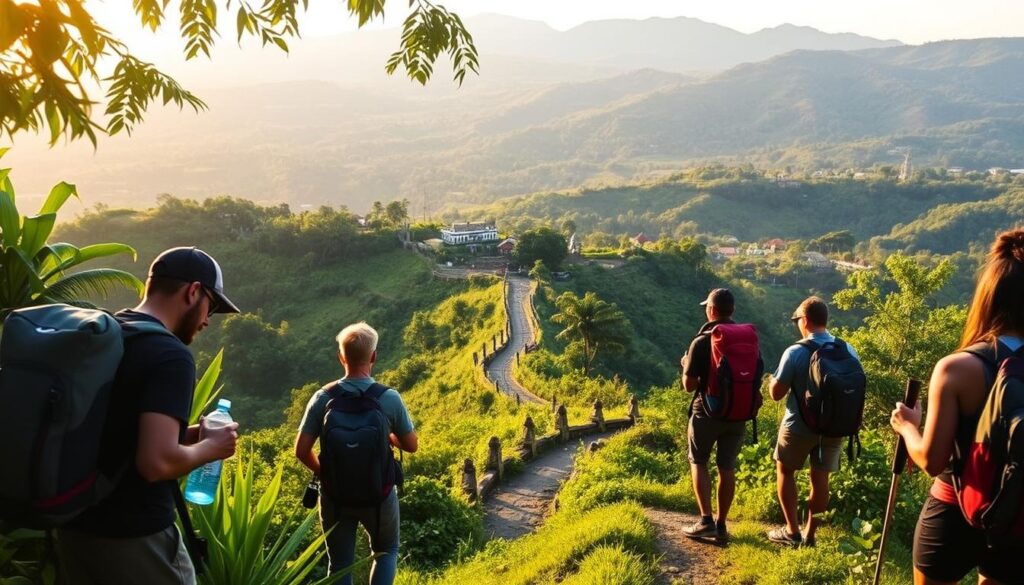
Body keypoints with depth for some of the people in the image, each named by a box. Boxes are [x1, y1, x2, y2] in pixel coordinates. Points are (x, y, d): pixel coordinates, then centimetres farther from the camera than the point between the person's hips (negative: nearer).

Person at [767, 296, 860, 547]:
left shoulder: (796, 352, -18)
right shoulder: (849, 352, -4)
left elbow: (776, 393, -14)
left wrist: (773, 379, 5)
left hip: (800, 426, -4)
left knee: (785, 471, 16)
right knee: (820, 477, 13)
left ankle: (792, 531, 17)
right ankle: (809, 534, 21)